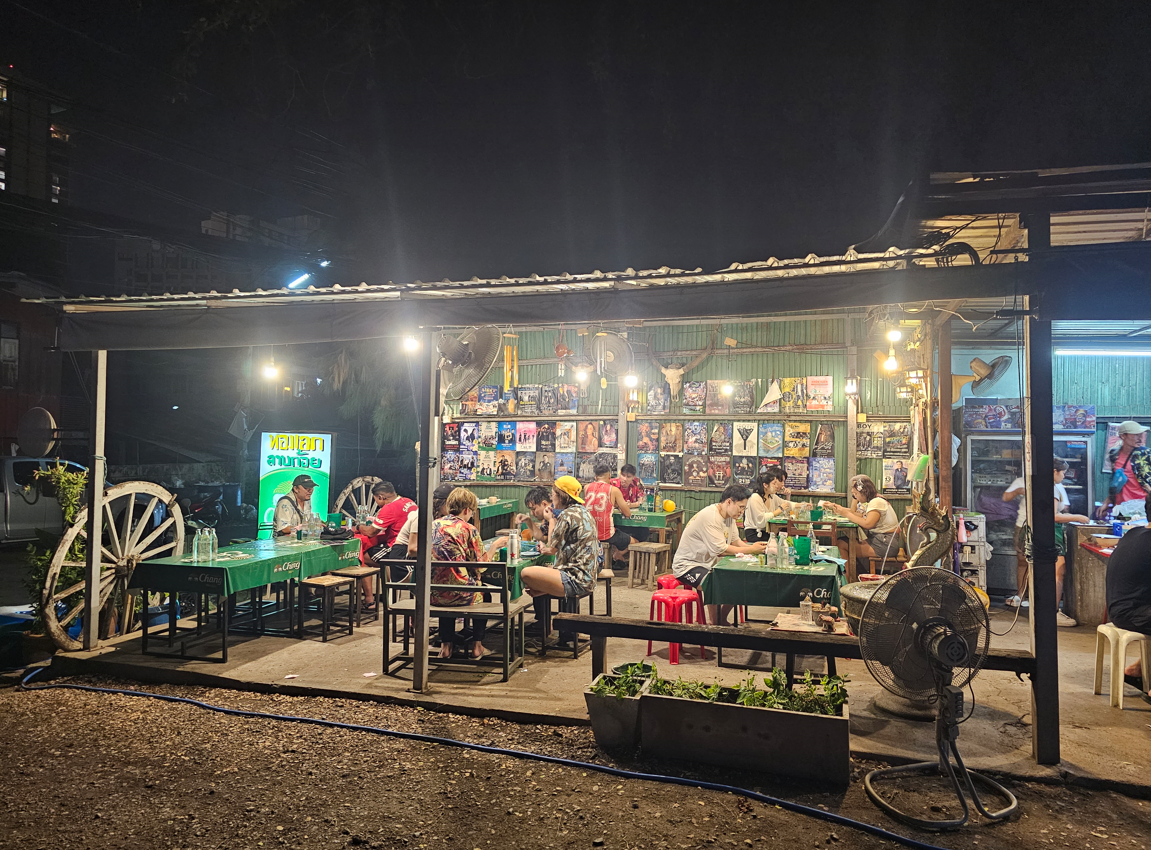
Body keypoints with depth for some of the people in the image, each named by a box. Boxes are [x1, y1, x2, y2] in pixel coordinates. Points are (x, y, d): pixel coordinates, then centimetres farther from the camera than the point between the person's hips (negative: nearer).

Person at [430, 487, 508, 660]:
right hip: (459, 594, -4)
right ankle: (476, 646, 28)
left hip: (430, 593, 4)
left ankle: (446, 645, 34)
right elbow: (480, 566, -5)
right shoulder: (468, 529, -8)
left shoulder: (432, 525, 8)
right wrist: (495, 546, 9)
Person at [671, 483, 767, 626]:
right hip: (687, 565, -10)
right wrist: (751, 550, -22)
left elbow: (735, 541, 8)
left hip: (709, 563, 10)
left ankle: (722, 620, 15)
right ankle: (713, 624, -12)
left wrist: (754, 547, -10)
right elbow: (720, 549, -27)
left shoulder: (729, 516, 7)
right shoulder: (709, 516, -24)